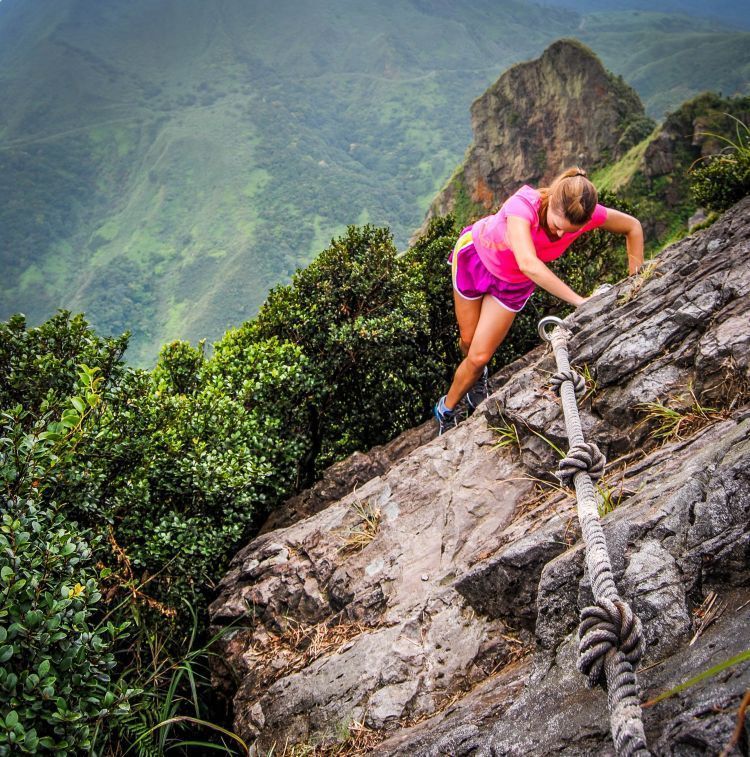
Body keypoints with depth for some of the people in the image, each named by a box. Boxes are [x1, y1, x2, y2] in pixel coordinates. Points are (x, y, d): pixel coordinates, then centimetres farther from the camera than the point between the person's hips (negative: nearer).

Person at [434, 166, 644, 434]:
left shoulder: (586, 214, -31)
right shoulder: (524, 204, -43)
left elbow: (632, 226, -11)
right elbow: (528, 263, -57)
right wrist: (579, 301, -56)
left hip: (515, 282, 3)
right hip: (475, 255, -3)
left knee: (480, 357, -1)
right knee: (468, 341, 16)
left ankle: (447, 408, 29)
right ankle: (477, 376, 55)